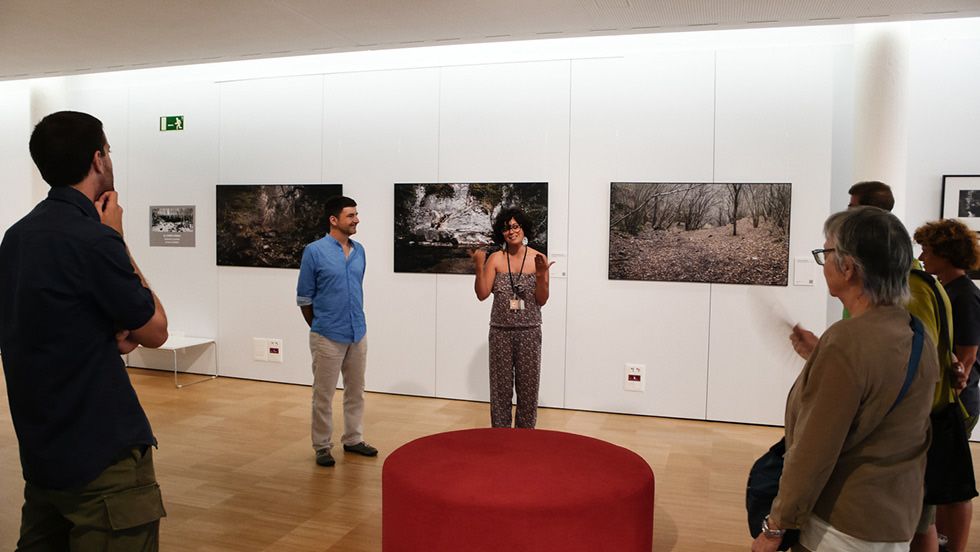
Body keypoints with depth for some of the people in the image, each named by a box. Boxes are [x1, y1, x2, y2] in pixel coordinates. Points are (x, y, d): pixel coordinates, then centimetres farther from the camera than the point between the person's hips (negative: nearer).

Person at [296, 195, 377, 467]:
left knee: (356, 391, 15)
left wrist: (355, 322, 14)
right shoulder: (314, 251, -11)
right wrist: (319, 327, 4)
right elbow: (304, 297, -4)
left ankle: (353, 439, 29)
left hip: (358, 333, 5)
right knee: (324, 394, 5)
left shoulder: (359, 250, 4)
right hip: (328, 336, -5)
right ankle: (322, 446, 18)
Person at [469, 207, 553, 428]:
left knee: (528, 386, 9)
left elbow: (542, 300, -3)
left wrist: (541, 275, -19)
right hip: (500, 332, 0)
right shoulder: (495, 259, -2)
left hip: (529, 332, 0)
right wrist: (479, 267, -18)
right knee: (500, 386, 8)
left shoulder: (538, 259, -3)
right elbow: (482, 294, -6)